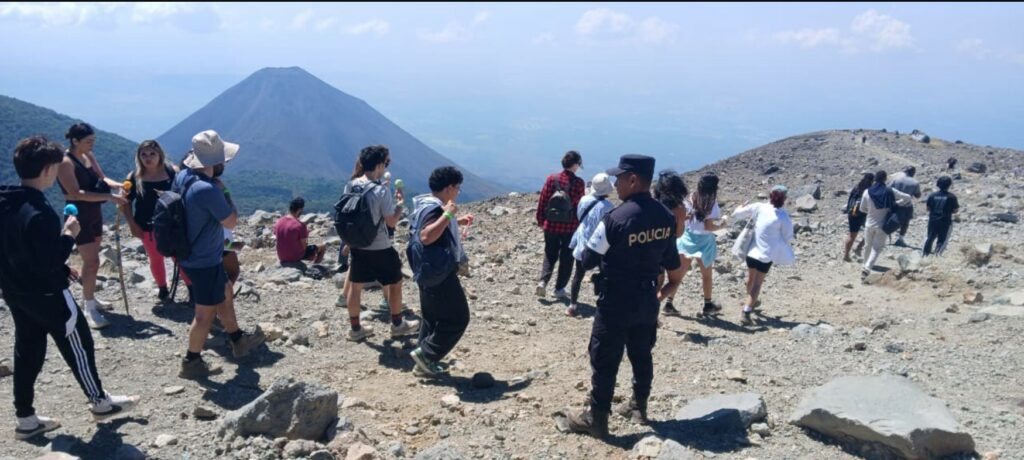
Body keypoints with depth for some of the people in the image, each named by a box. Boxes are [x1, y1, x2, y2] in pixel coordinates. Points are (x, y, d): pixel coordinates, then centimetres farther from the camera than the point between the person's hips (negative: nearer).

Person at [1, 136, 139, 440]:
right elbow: (49, 260, -27)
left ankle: (25, 419, 24)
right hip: (47, 295, -9)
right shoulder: (37, 213, -27)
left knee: (27, 352, 15)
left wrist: (61, 269, 16)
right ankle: (100, 403, 23)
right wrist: (69, 235, -13)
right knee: (78, 346, 8)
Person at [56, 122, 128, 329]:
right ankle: (89, 309, -1)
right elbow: (77, 193, -26)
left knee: (91, 259, 17)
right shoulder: (66, 163, -19)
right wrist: (110, 197, -31)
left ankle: (89, 298, 31)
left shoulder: (89, 156, 5)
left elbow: (101, 178, 6)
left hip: (95, 214, 8)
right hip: (79, 217, -8)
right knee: (92, 261, -9)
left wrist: (119, 185, -15)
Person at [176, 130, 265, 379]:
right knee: (206, 312, 6)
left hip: (192, 255, 10)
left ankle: (238, 341, 41)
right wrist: (223, 191, -10)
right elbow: (231, 222, -19)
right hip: (204, 260, -10)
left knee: (225, 293, 24)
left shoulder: (183, 176, -2)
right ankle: (191, 363, 19)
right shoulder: (208, 189, -31)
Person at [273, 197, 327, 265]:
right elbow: (304, 247, -17)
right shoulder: (300, 225, -22)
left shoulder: (278, 222, -5)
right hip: (296, 257, -6)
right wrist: (306, 234, 1)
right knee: (322, 247, 12)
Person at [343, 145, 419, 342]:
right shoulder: (381, 191, -21)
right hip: (380, 249, -6)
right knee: (395, 282, 13)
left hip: (357, 246, 6)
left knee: (355, 285, 13)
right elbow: (392, 221, -15)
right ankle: (398, 324, 25)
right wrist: (400, 202, -1)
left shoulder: (350, 186, -2)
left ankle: (355, 328, 24)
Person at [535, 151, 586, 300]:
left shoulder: (551, 179, -2)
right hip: (570, 227, -3)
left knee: (550, 255, 17)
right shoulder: (579, 183, -10)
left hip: (551, 225, 3)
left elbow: (542, 201, 0)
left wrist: (540, 220, 11)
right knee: (566, 258, 10)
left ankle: (543, 281, -2)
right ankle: (559, 289, 13)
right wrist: (581, 225, 5)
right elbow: (580, 205, -8)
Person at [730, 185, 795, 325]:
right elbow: (788, 238, -5)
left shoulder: (758, 207, -7)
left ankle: (751, 302, 47)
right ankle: (746, 313, -6)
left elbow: (736, 214, -1)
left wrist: (741, 208, 19)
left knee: (751, 279, 23)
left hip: (752, 251, 4)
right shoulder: (783, 216, -14)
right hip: (766, 255, -4)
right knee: (757, 283, 2)